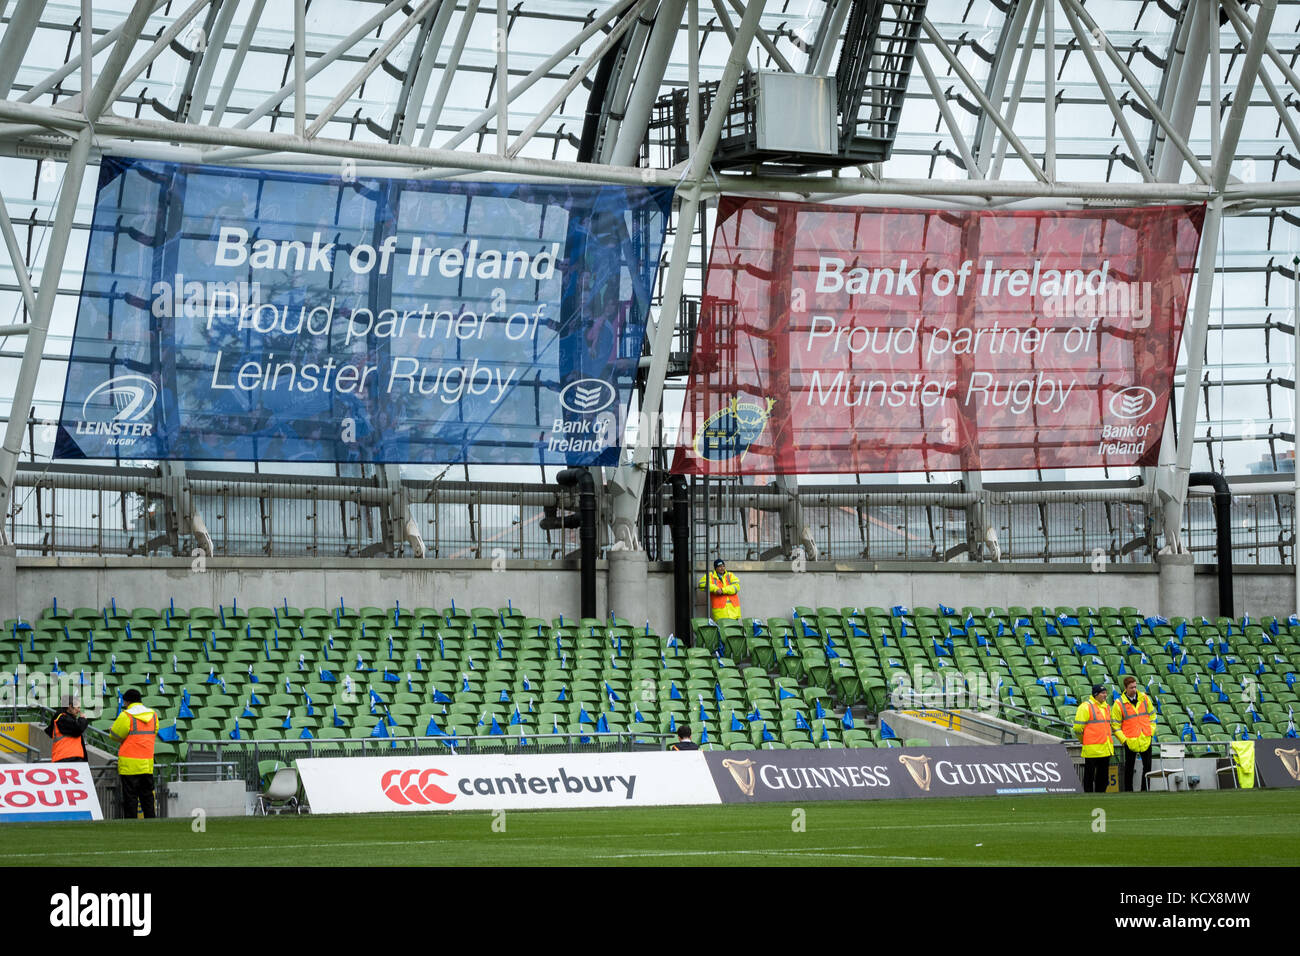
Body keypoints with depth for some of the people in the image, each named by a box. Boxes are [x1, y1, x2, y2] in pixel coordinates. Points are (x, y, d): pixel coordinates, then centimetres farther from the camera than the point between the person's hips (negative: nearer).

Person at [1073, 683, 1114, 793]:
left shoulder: (1106, 707, 16)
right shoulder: (1086, 707, -9)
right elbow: (1078, 727, -9)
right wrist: (1085, 741, 3)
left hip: (1105, 749, 7)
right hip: (1092, 750, -7)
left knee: (1103, 776, 11)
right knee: (1089, 775, -1)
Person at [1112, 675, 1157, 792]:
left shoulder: (1144, 698, 4)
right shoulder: (1119, 704, -6)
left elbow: (1152, 715, 15)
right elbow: (1115, 724, -2)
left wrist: (1151, 731, 5)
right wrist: (1123, 739, -9)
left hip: (1146, 739, 3)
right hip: (1130, 741, -3)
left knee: (1147, 766, 5)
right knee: (1129, 767, 4)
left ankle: (1145, 789, 14)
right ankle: (1128, 790, 11)